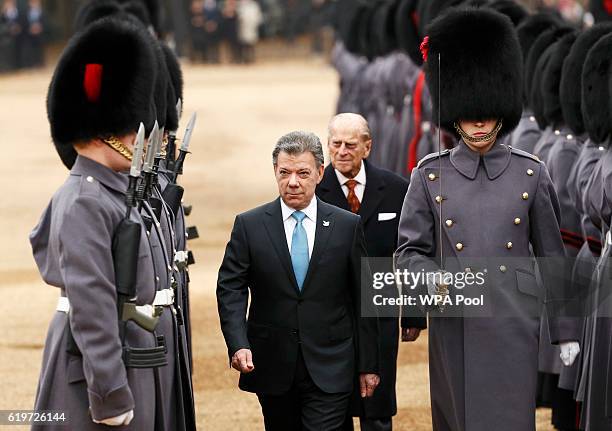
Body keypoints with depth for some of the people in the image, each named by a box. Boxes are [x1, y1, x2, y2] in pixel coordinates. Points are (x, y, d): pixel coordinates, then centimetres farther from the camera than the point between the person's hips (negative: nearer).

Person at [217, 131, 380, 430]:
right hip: (272, 367, 1)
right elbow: (230, 289, -2)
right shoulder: (249, 225, 2)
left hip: (329, 369, -1)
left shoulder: (348, 226, 2)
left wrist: (368, 364, 5)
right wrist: (238, 344, -18)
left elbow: (363, 300, 5)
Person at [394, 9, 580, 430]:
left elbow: (552, 257, 7)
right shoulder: (430, 176, 1)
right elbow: (409, 252, 1)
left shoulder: (532, 174, 3)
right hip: (454, 328, 1)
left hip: (514, 329, -1)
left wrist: (566, 330, 7)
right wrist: (432, 278, -22)